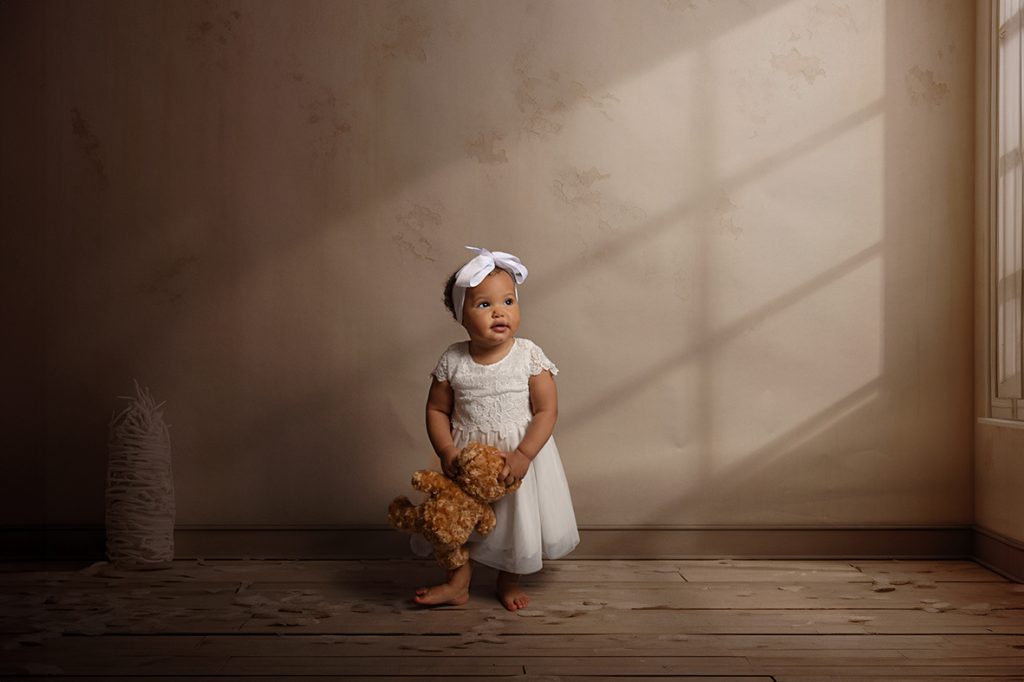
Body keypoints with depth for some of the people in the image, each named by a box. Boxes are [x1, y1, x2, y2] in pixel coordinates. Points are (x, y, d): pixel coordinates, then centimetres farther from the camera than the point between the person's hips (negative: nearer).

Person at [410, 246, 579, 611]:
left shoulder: (529, 356, -14)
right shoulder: (452, 361, -9)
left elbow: (547, 410, -14)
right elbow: (437, 410, -2)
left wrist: (524, 454, -24)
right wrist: (447, 451, -15)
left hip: (520, 455, -1)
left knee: (517, 519, 14)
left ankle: (508, 581, 39)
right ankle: (458, 583, 34)